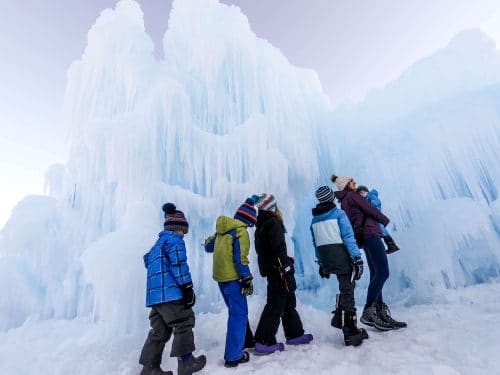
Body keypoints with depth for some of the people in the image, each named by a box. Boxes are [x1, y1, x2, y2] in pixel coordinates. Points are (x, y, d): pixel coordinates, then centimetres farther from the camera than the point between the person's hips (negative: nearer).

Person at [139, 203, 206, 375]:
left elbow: (148, 260, 30)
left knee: (159, 330, 15)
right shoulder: (174, 238, -7)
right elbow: (179, 264, -17)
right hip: (170, 293, -9)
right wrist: (188, 288, -16)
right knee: (184, 323, 2)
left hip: (155, 294, 9)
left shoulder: (159, 242, 23)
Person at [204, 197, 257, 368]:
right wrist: (247, 280, -13)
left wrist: (209, 240, 40)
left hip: (220, 277, 9)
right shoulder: (241, 231, -15)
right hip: (232, 278, -8)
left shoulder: (223, 229, 8)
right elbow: (240, 259, -19)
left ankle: (246, 341, 38)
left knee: (236, 311, 22)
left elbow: (209, 247, 20)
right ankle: (233, 356, 7)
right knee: (239, 314, 2)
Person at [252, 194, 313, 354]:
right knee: (276, 306, -1)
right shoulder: (273, 223, -16)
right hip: (278, 271, -10)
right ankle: (264, 342, 7)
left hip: (270, 270, 10)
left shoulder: (262, 225, 13)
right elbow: (279, 250, -23)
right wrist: (286, 269, -21)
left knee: (288, 303, 19)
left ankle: (294, 334, 32)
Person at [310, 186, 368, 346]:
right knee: (347, 291, 1)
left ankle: (339, 318, 21)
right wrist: (357, 257, -15)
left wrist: (321, 264, 20)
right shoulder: (339, 214, -6)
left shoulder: (314, 219, 11)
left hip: (326, 259, 6)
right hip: (342, 257, -6)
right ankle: (350, 332, 5)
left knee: (345, 287, 24)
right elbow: (348, 237, -15)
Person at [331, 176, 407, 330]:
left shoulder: (343, 202, 22)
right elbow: (370, 209, -6)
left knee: (376, 274, 9)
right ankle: (368, 311, -12)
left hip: (362, 237, 10)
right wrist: (385, 220, 9)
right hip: (370, 233, -10)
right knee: (383, 272, -12)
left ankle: (379, 313, 10)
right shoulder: (352, 196, -4)